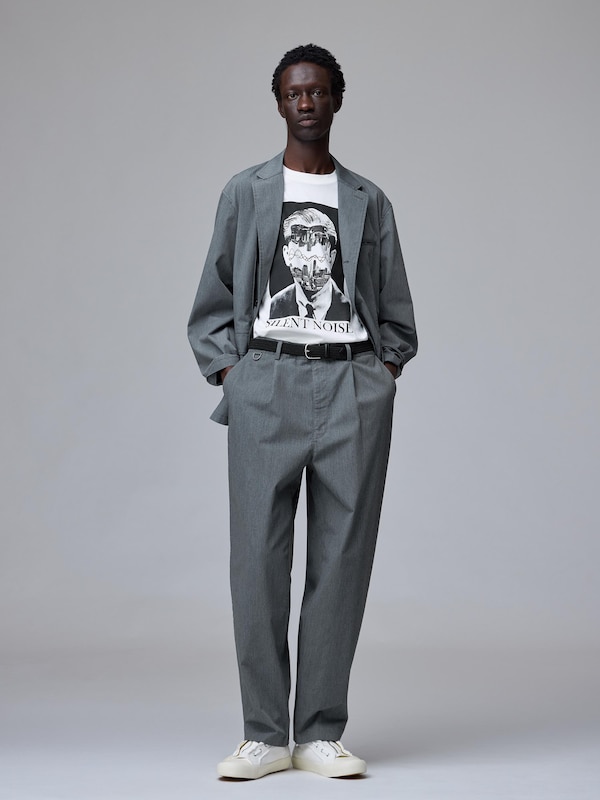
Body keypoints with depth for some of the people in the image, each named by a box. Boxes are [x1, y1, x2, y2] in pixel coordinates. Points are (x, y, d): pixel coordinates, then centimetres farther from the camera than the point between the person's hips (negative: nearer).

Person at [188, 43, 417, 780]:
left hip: (353, 385, 1)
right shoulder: (246, 194, 12)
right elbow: (212, 306, 12)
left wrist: (383, 377, 4)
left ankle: (321, 733, 4)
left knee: (342, 558, -2)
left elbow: (396, 314, 17)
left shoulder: (368, 201, 14)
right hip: (265, 381, -1)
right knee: (258, 558, -6)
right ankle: (265, 734, 0)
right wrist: (230, 376, 0)